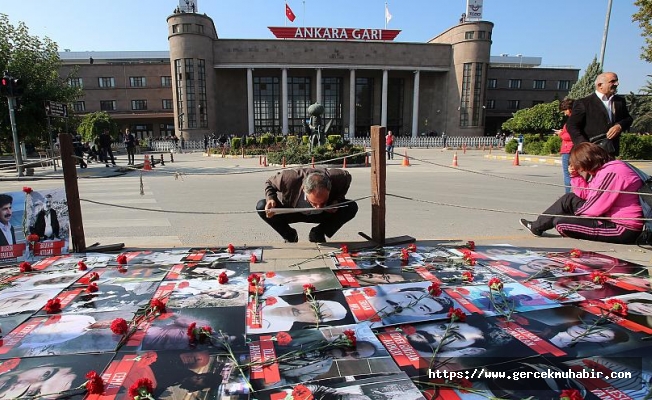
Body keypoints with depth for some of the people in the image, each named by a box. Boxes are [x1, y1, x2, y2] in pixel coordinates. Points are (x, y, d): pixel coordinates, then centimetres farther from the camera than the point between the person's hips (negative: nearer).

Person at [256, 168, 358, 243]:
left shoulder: (337, 178, -33)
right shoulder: (290, 178, -37)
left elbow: (347, 177, -6)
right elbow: (269, 183, -13)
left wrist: (337, 200, -22)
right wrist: (270, 199, -34)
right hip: (290, 213, -1)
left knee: (352, 207, -23)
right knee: (261, 207, -28)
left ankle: (317, 234, -4)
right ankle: (290, 236, -2)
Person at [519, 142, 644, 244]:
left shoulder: (611, 173, -21)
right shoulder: (603, 170, 10)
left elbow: (596, 206, -21)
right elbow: (586, 196, 12)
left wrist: (577, 214, -3)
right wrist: (576, 176, 4)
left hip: (623, 230, -10)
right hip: (610, 218, 10)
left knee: (560, 222, -18)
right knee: (569, 199, 10)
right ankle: (537, 226, 19)